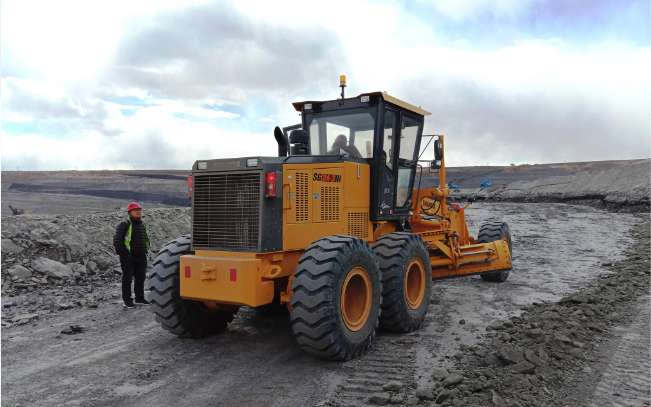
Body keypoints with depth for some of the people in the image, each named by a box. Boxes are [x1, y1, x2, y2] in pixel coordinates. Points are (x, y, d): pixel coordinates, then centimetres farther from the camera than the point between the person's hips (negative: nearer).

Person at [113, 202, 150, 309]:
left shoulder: (142, 225, 15)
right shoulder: (124, 225, -8)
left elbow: (146, 239, 27)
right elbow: (117, 241, -13)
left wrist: (145, 251, 15)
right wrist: (125, 253, -13)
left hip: (141, 257, 7)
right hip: (128, 257, -7)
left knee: (140, 278, 11)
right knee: (127, 279, -1)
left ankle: (140, 299, 21)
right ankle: (127, 300, 5)